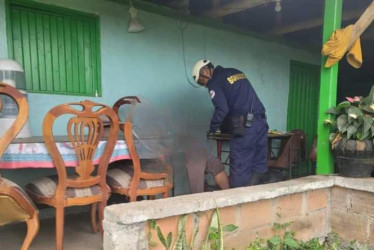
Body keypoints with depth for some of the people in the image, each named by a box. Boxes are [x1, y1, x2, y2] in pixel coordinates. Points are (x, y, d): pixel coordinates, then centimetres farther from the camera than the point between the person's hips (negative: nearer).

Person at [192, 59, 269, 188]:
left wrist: (211, 129, 2)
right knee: (259, 167, 10)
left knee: (239, 169, 1)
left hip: (245, 125, -8)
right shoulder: (236, 72, 23)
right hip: (261, 121, 8)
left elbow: (222, 109, -12)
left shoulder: (214, 81, -1)